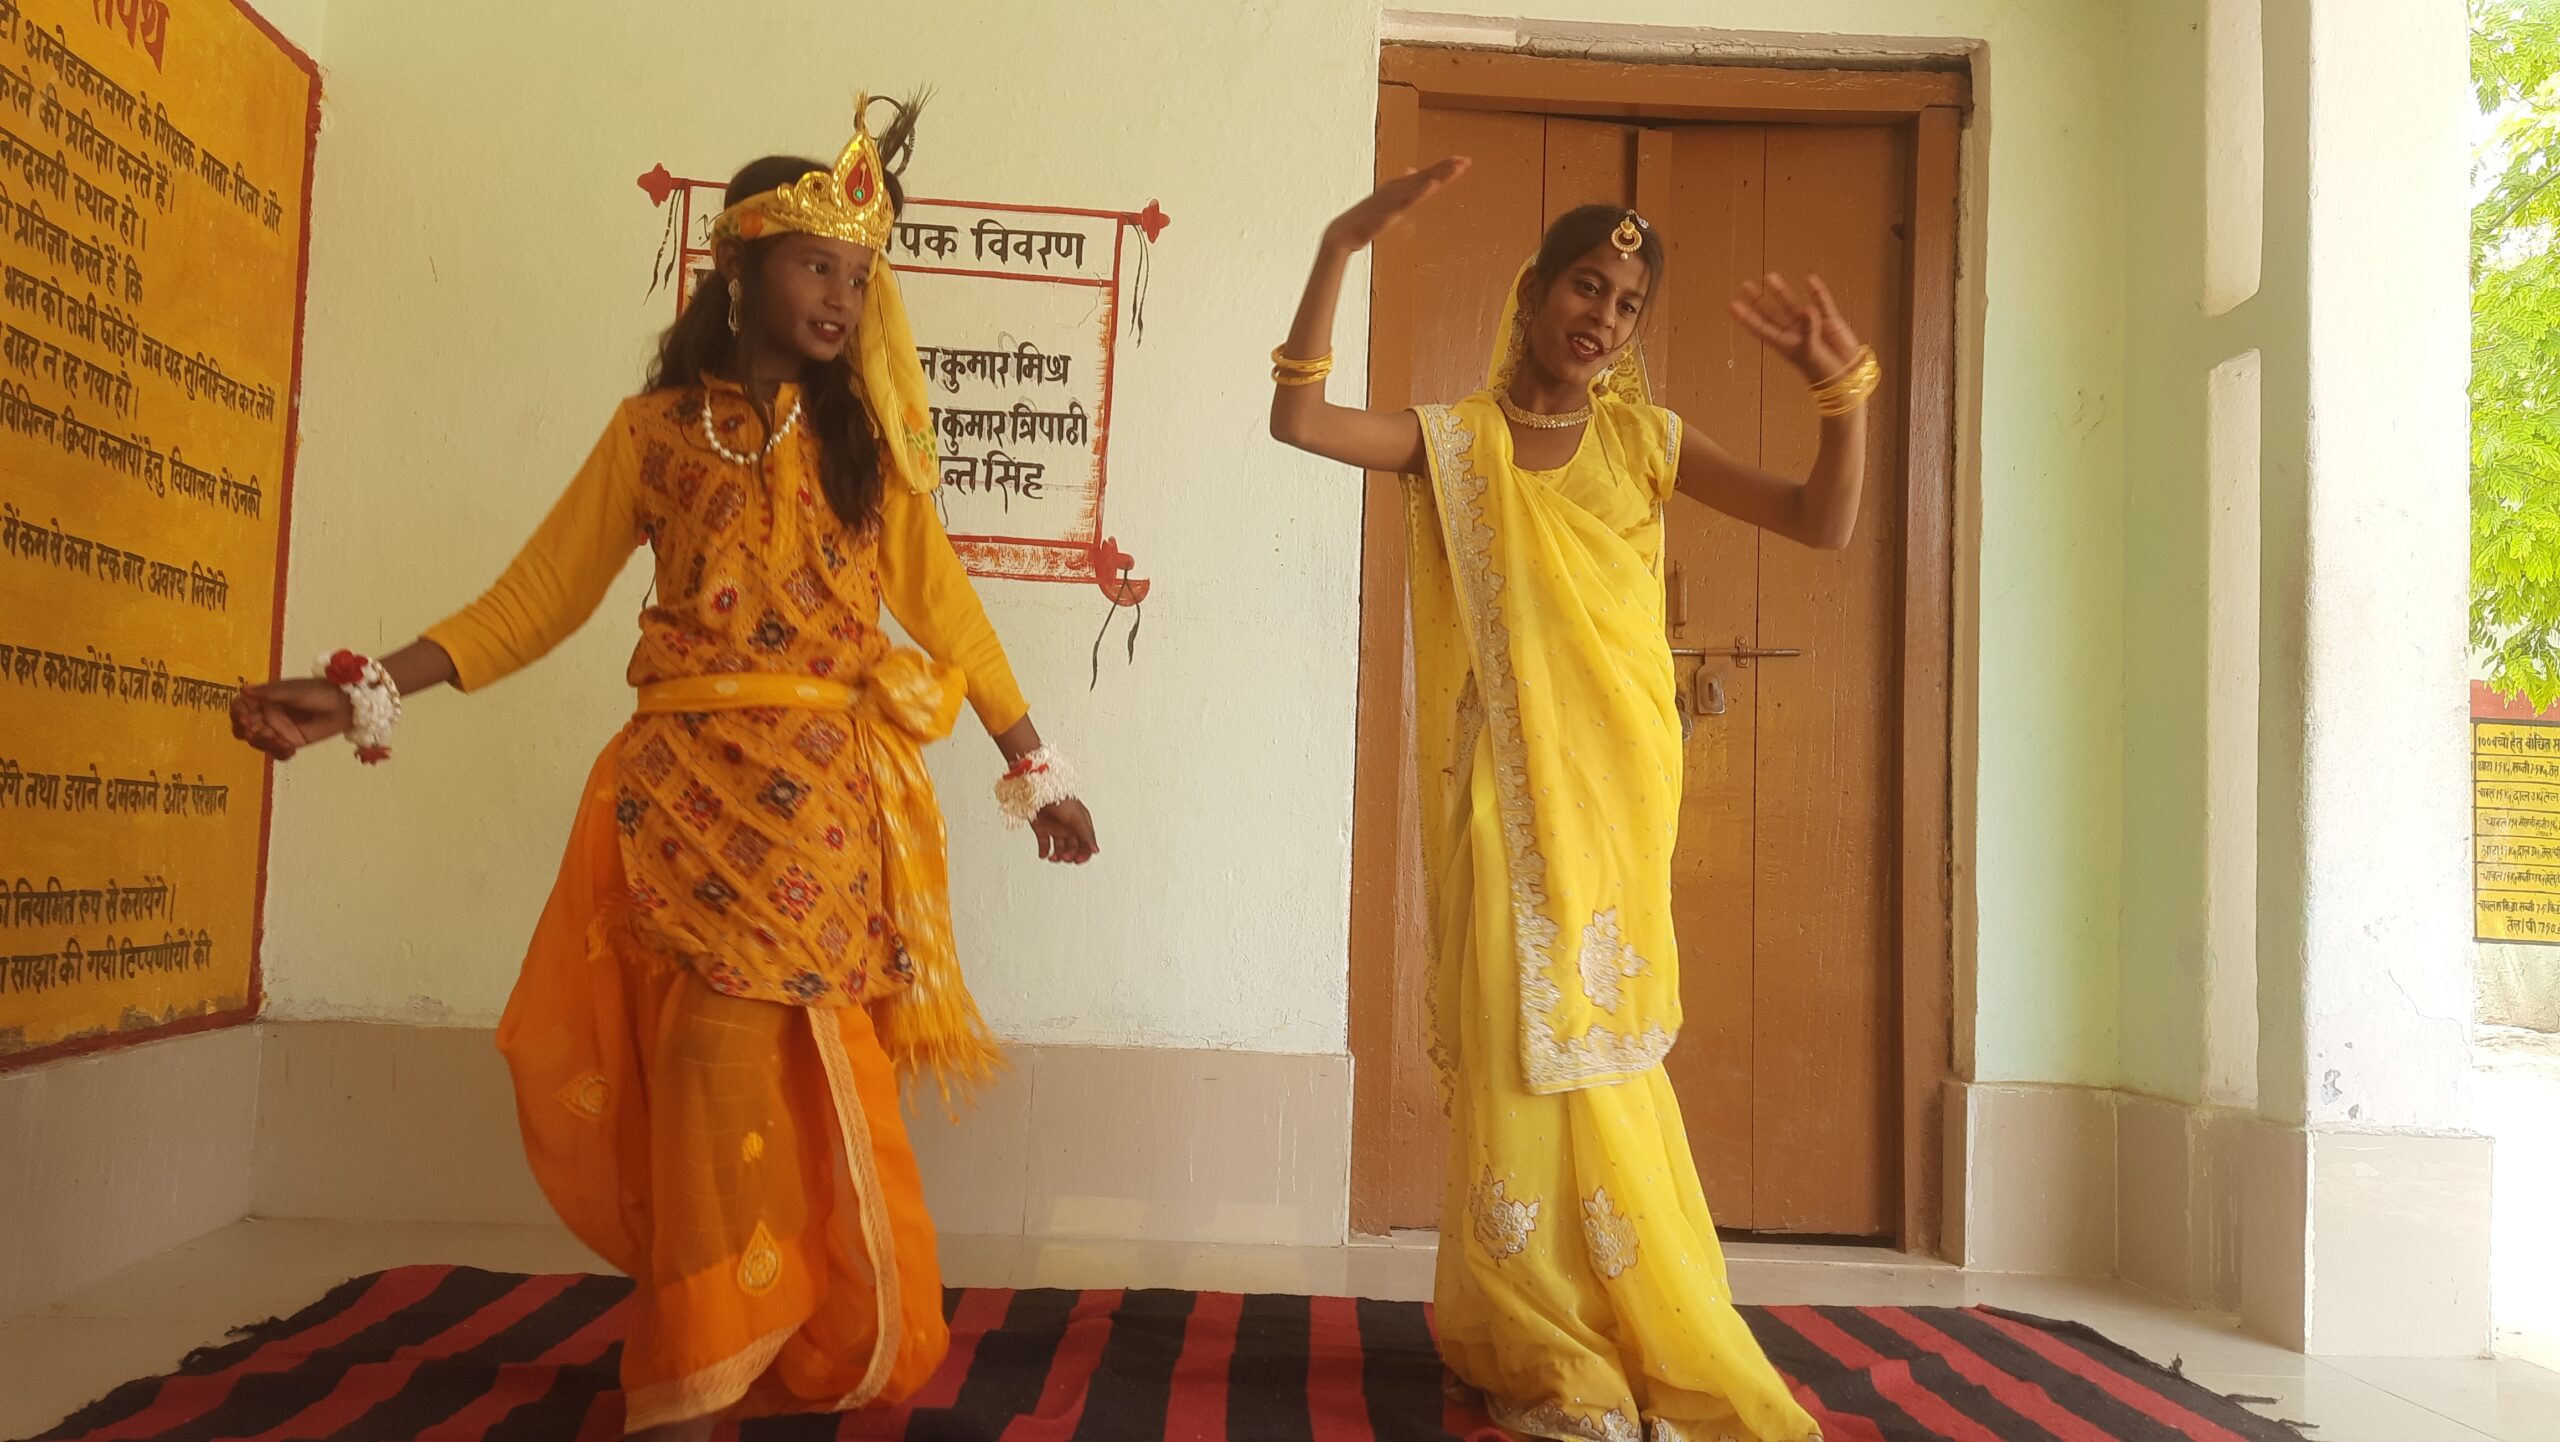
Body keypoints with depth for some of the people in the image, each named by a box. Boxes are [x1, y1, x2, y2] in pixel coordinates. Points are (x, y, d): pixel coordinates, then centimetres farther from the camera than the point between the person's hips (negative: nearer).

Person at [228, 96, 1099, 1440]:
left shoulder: (863, 437, 11)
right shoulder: (654, 430, 8)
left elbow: (940, 604, 10)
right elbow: (534, 597, 6)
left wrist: (1037, 765, 8)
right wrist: (365, 693, -5)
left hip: (830, 795, 1)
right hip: (695, 789, -1)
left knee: (808, 1082, 2)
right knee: (718, 1069, -4)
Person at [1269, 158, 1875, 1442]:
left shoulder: (1645, 442, 8)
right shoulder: (1460, 440, 5)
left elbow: (1824, 521, 1)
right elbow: (1298, 419, -9)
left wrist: (1841, 386, -15)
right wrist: (1340, 248, -16)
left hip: (1615, 789, 1)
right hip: (1503, 792, -1)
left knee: (1597, 1053, 4)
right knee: (1517, 1045, 0)